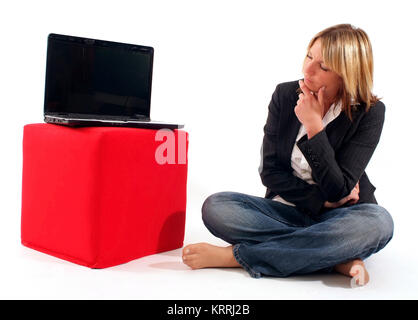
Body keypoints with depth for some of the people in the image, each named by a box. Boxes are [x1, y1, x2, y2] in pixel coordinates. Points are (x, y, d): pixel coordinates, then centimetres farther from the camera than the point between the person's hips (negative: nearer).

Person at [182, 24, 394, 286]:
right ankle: (337, 258, -24)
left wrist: (313, 125, -22)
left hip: (336, 218, -1)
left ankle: (234, 256, -29)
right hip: (286, 210, 2)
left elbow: (337, 191, -17)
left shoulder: (370, 112, -12)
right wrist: (321, 200, -13)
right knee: (215, 207, -23)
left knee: (377, 222, -36)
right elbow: (270, 171, -3)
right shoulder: (285, 95, -3)